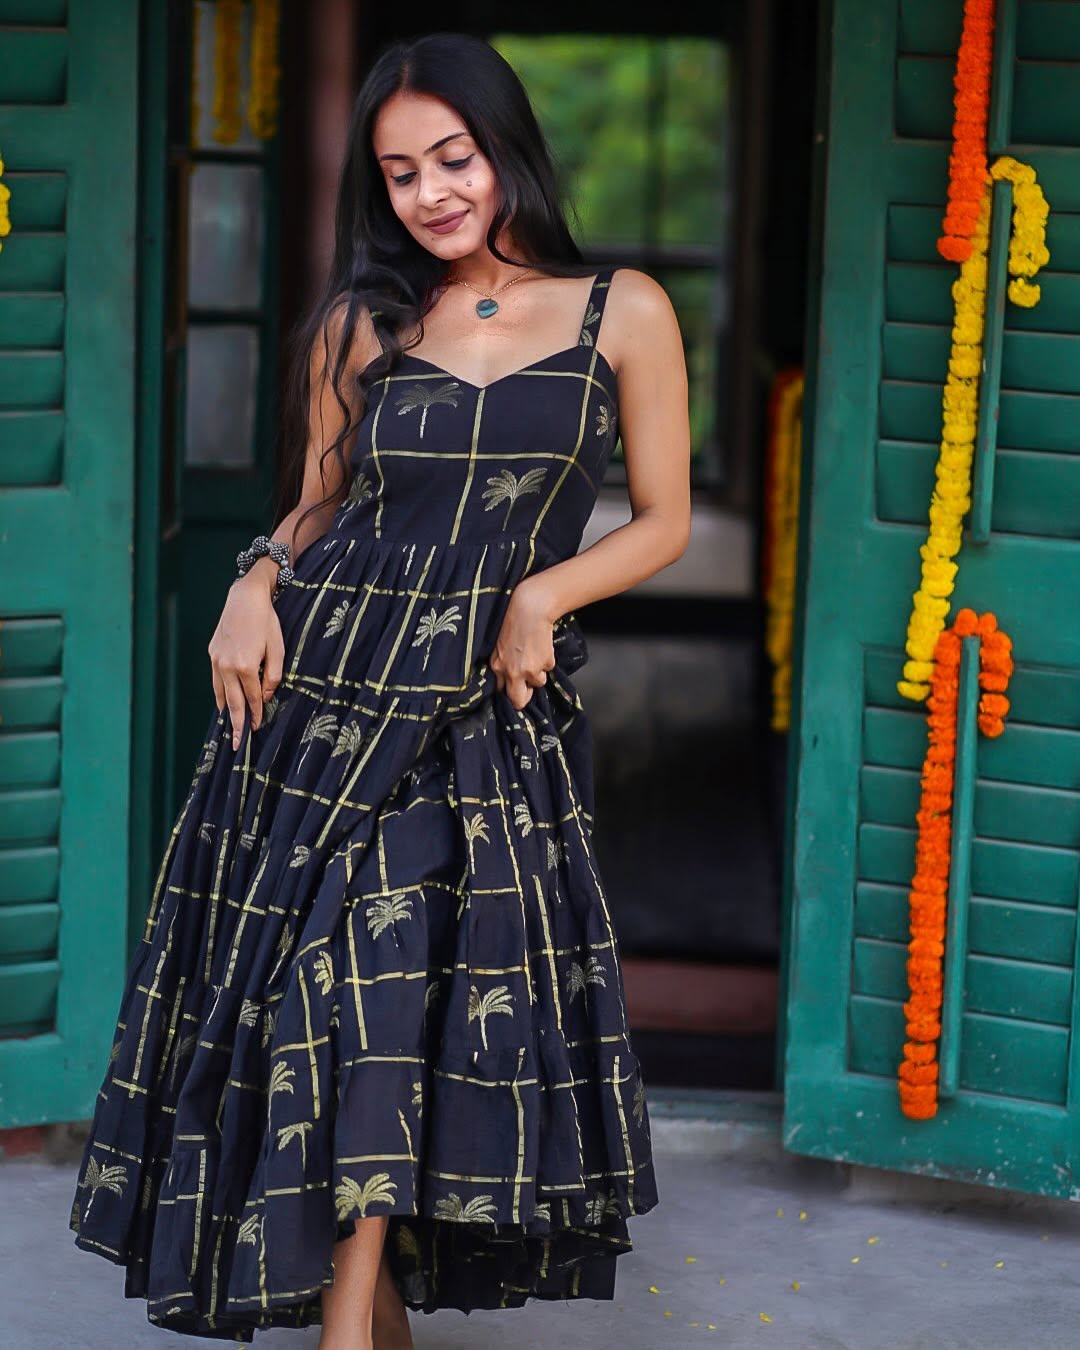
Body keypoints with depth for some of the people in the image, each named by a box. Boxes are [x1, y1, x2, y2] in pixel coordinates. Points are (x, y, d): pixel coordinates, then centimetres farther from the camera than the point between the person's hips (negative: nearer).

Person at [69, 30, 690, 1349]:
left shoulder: (623, 312, 2)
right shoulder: (361, 324, 8)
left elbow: (663, 520, 5)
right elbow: (317, 506, 15)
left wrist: (543, 593, -10)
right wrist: (258, 584, -5)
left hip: (495, 719, -1)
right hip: (323, 685, 1)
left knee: (418, 988, -6)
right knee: (344, 990, -2)